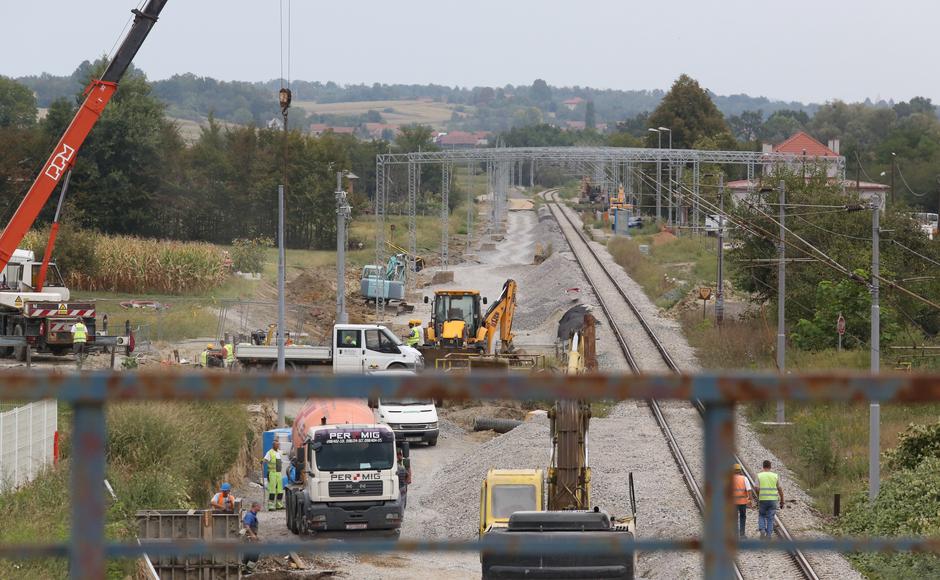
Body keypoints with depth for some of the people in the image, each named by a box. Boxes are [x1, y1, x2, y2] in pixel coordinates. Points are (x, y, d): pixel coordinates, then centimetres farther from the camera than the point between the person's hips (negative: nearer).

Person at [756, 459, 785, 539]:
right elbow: (780, 489, 1)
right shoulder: (775, 476, 2)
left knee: (761, 516, 19)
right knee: (770, 519, 7)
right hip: (773, 500, 1)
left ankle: (762, 530, -3)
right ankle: (768, 535, 3)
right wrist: (782, 502, 8)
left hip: (762, 500, -1)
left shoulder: (759, 476, -3)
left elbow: (757, 489, -8)